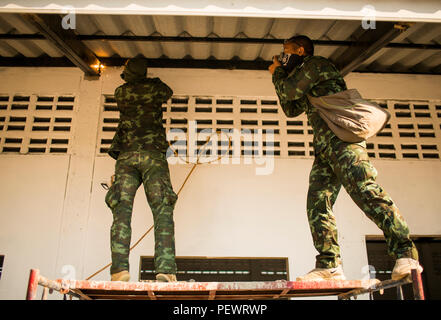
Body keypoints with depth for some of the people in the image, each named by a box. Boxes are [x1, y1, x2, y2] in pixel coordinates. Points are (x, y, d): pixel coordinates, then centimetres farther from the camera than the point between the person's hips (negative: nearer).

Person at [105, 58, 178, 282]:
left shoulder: (120, 92, 18)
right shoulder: (153, 88, 15)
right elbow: (168, 92, 39)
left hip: (126, 156, 2)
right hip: (153, 154, -1)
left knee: (122, 209, -6)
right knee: (162, 209, -11)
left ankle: (120, 268, -20)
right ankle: (165, 268, -25)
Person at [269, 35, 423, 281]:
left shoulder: (315, 63, 6)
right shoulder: (308, 87, 33)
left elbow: (289, 91, -2)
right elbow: (291, 109, 36)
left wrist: (279, 72, 19)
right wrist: (279, 77, 33)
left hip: (341, 136, -9)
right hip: (323, 145, 9)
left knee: (364, 190, -22)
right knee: (317, 202, -3)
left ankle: (406, 253, -21)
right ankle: (330, 265, -7)